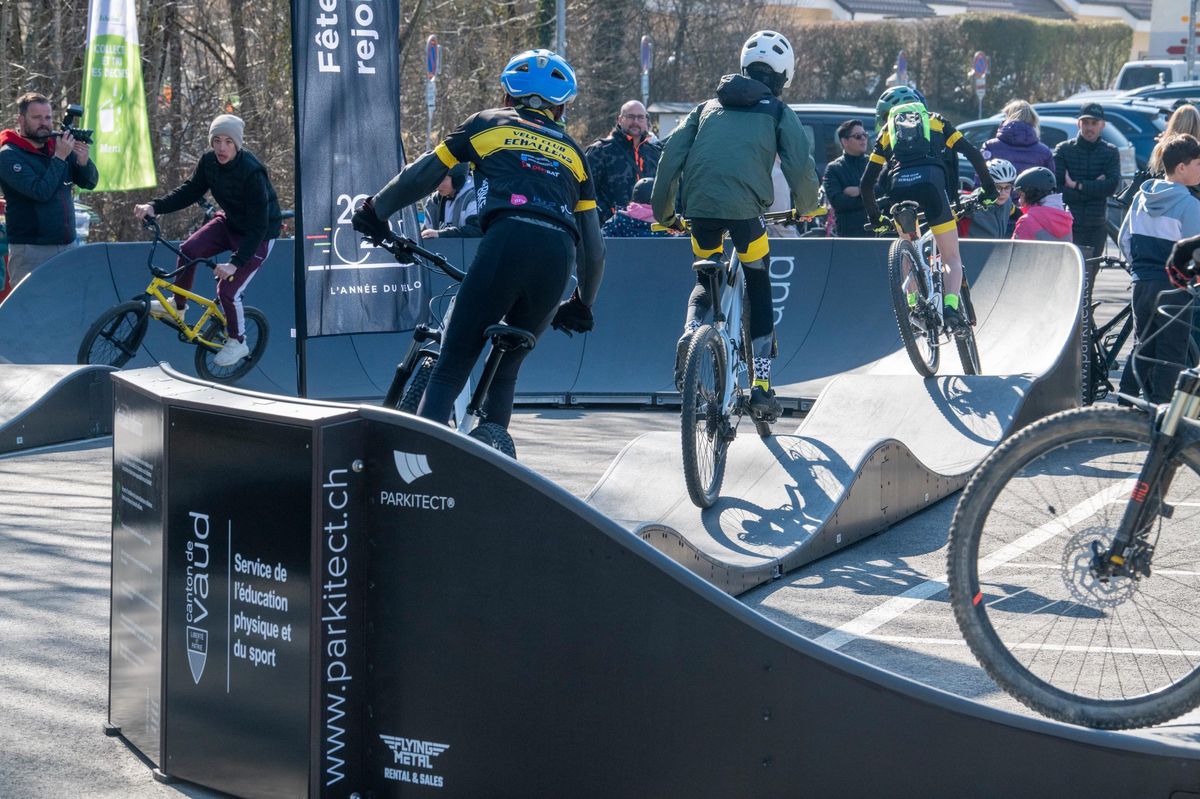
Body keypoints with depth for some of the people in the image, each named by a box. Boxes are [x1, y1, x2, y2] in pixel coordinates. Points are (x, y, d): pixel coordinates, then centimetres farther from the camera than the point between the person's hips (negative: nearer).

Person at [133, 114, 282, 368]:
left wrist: (235, 263, -36)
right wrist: (154, 207, -18)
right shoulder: (209, 162, -13)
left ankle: (237, 343, 12)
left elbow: (258, 225, -32)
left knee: (228, 290, -12)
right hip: (229, 222, 7)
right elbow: (189, 192, -3)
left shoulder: (252, 172, -33)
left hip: (258, 234, -6)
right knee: (189, 250, -13)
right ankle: (178, 305, 10)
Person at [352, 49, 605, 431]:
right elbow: (594, 246, 28)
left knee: (450, 370, -1)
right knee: (505, 371, 20)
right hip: (558, 254, 3)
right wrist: (582, 306, 40)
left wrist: (375, 211, 35)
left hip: (506, 242, -3)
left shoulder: (489, 124, 23)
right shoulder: (573, 152, 30)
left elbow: (422, 175, 20)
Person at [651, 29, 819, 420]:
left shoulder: (709, 106, 24)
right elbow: (801, 165, 3)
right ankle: (760, 385, 6)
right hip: (745, 205, -3)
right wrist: (806, 207, 21)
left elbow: (672, 155, 13)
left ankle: (691, 332, -8)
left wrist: (662, 210, 19)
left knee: (705, 280, 25)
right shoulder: (778, 113, 15)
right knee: (759, 287, 14)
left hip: (699, 205, 3)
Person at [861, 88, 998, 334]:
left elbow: (866, 182, 24)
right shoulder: (935, 120, 28)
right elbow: (972, 153, 15)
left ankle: (912, 302, 14)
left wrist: (874, 217, 36)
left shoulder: (888, 130, 29)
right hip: (931, 182, -1)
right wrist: (989, 189, 23)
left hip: (900, 187, 1)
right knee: (952, 258, 6)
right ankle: (950, 306, -16)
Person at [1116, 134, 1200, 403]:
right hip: (1173, 287, -7)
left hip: (1142, 283, 7)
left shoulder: (1142, 197, 6)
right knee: (1171, 354, 1)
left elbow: (1124, 239, 11)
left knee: (1143, 346, 17)